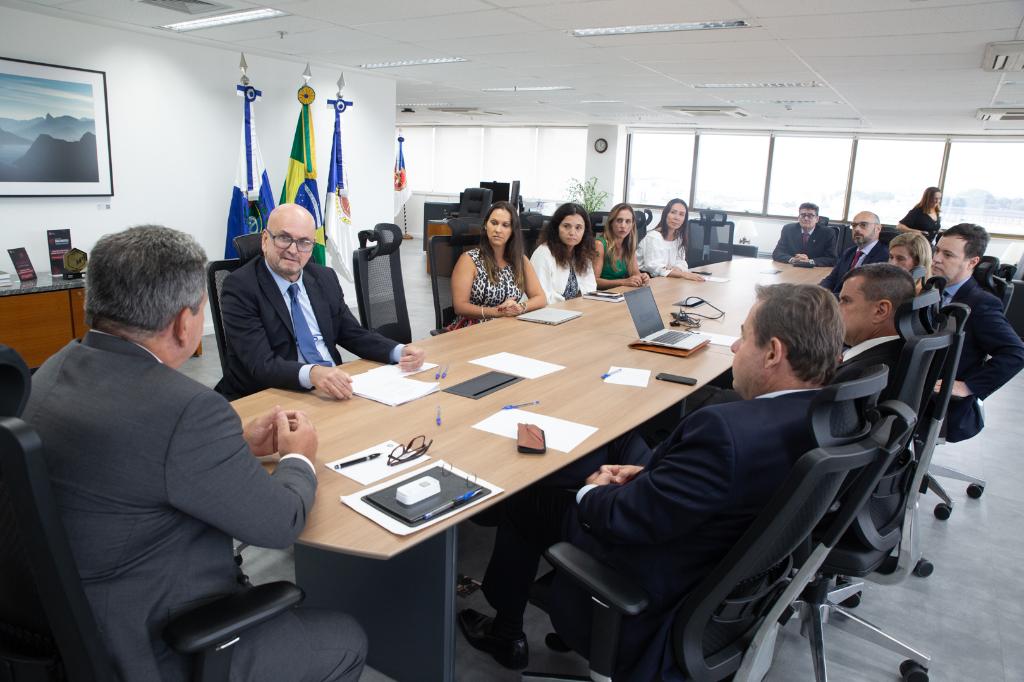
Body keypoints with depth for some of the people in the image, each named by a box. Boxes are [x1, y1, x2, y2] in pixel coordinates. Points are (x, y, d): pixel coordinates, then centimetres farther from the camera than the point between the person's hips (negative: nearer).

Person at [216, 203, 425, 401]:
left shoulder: (325, 278, 9)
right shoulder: (240, 287, -9)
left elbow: (354, 334, 14)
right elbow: (261, 364, -19)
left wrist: (400, 351, -5)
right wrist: (311, 374, -38)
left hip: (335, 389, 5)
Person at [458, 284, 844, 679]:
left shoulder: (729, 431, -38)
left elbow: (624, 517, -27)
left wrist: (591, 493, -6)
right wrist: (648, 474, -5)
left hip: (662, 584, -8)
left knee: (523, 502, 11)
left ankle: (506, 635, 36)